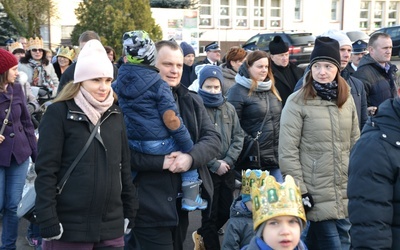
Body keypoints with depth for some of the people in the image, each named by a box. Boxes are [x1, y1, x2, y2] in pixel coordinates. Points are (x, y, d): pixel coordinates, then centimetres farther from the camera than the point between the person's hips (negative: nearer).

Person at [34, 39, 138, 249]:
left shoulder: (115, 114, 9)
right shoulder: (59, 113, -7)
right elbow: (46, 170, -10)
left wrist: (130, 211, 13)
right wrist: (47, 222, -14)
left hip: (111, 226, 5)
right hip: (69, 227, -5)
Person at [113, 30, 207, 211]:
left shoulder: (119, 81, 1)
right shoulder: (158, 83, -16)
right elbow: (171, 119, -20)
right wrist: (188, 148, -11)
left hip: (131, 143, 5)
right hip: (158, 144, -5)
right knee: (189, 149, 19)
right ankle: (191, 197, 13)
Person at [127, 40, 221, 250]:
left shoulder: (192, 101, 10)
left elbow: (213, 139, 1)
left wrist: (191, 156, -19)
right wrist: (161, 161, -24)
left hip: (183, 200, 6)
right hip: (150, 205, -6)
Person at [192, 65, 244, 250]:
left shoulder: (229, 108, 7)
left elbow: (238, 137, 7)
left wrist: (228, 160, -7)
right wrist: (214, 164, -15)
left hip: (228, 170, 5)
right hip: (206, 171, -5)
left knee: (226, 211, 14)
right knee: (210, 214, 5)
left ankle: (201, 235, 38)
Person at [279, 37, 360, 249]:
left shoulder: (346, 99, 8)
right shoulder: (297, 102, -9)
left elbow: (355, 143, 13)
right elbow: (288, 152, -11)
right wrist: (299, 191, -13)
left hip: (346, 193, 5)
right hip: (316, 195, -5)